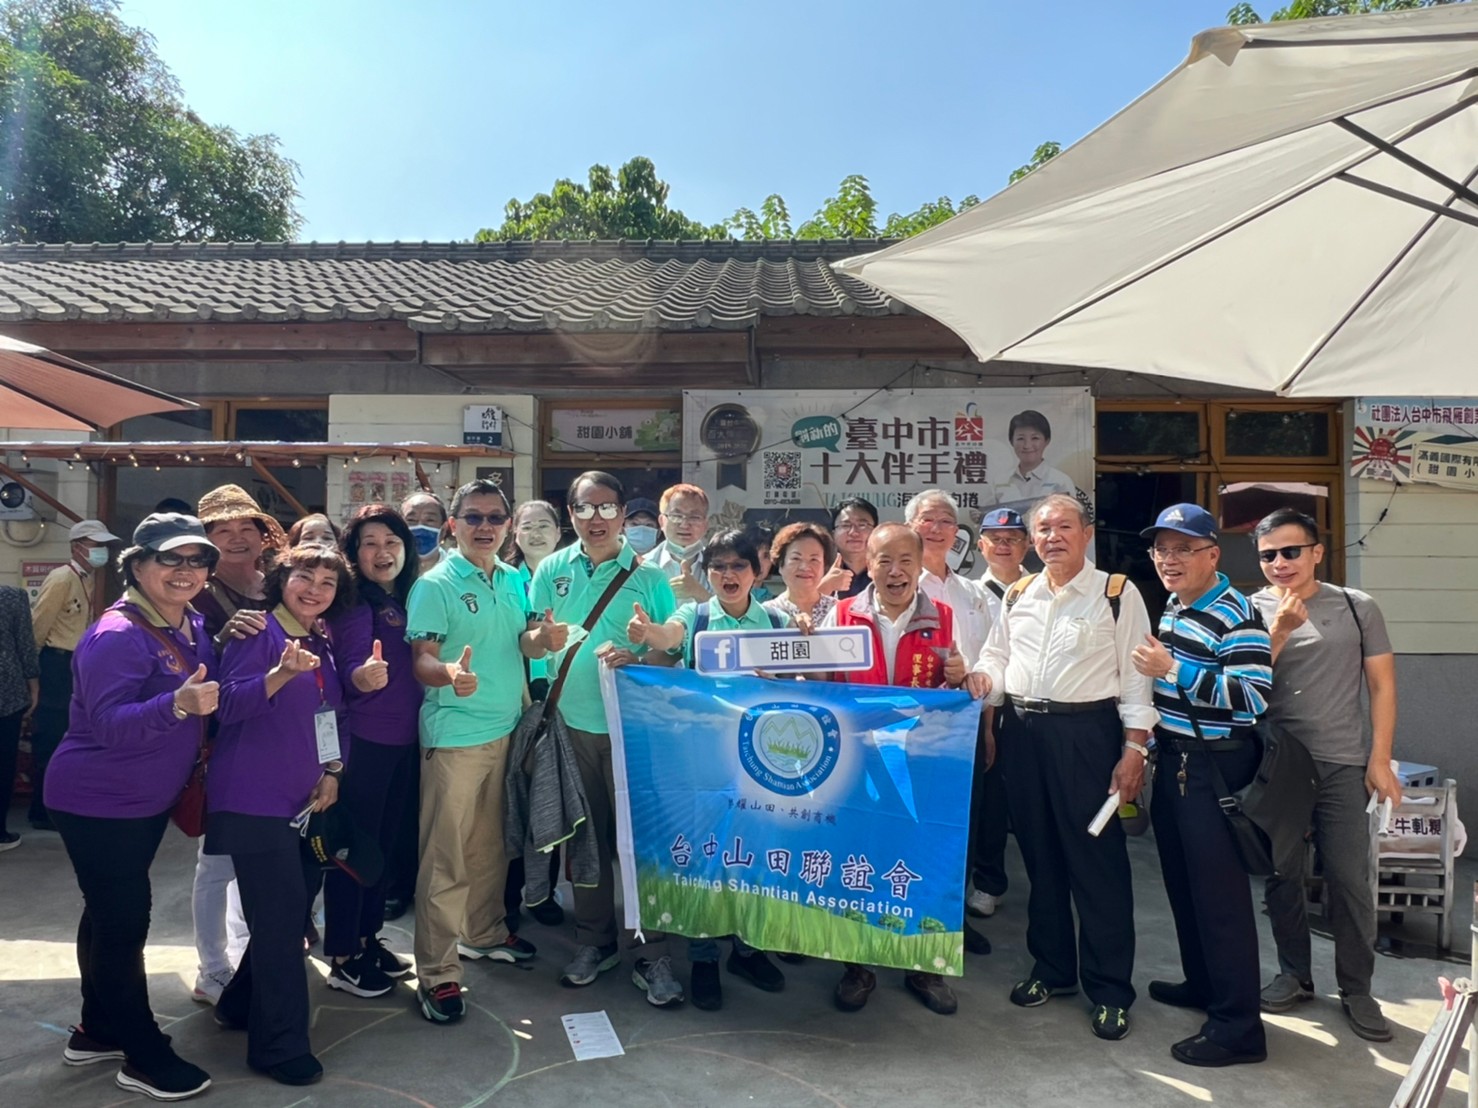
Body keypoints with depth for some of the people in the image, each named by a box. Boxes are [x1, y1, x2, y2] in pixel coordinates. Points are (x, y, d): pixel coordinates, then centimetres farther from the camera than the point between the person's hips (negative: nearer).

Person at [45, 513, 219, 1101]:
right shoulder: (118, 635, -23)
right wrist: (178, 704, -47)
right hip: (98, 803, -8)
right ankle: (146, 1058, 12)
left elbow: (211, 692, 12)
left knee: (111, 917, 20)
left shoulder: (192, 626, 2)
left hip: (147, 801, 9)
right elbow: (107, 722, -31)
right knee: (123, 923, -1)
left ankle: (97, 1031, 36)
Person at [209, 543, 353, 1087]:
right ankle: (281, 1046, 8)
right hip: (255, 798, -8)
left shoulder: (321, 642, 11)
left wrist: (332, 769, 5)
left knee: (292, 909, 16)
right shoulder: (258, 632, -11)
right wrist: (282, 673, -37)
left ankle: (242, 1004, 37)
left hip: (303, 798, 8)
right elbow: (229, 705, -21)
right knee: (280, 919, -5)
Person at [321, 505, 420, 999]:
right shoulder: (353, 602, -12)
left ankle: (368, 936, 32)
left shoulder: (407, 598, 8)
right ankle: (343, 958, 16)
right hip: (363, 739, -7)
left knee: (385, 840, 17)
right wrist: (361, 677, -45)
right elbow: (350, 667, -25)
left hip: (405, 738, 7)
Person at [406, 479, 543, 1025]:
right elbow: (421, 661, -17)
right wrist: (450, 673, -35)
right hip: (454, 734, -6)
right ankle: (436, 972, 10)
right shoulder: (436, 584, -10)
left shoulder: (514, 579, 9)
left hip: (505, 728, 6)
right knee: (445, 857, 0)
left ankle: (485, 933, 37)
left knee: (490, 845, 19)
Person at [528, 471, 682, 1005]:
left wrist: (634, 660, -22)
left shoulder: (648, 575, -3)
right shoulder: (551, 570, 4)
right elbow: (529, 645, 6)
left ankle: (652, 955, 14)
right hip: (572, 722, 3)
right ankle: (594, 941, 30)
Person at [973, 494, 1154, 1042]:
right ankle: (1051, 968, 32)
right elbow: (995, 658, 17)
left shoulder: (1118, 594, -3)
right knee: (1039, 855, 15)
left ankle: (1109, 990, 17)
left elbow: (1135, 675, -5)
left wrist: (1134, 749, -11)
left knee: (1098, 859, 1)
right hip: (1022, 731, 5)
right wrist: (981, 681, -5)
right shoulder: (1017, 596, 11)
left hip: (1086, 733, -5)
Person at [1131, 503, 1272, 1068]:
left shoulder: (1236, 614, -16)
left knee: (1219, 890, -3)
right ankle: (1202, 983, 36)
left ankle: (1238, 1025, 8)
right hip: (1174, 760, 9)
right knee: (1182, 879, 19)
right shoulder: (1173, 607, 11)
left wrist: (1172, 670, -27)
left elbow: (1254, 697, -24)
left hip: (1215, 767, -9)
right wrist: (1154, 741, 21)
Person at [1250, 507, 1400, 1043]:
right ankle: (1294, 975, 27)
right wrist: (1279, 630, -17)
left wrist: (1380, 759, -3)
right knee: (1282, 877, 10)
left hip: (1342, 766, -1)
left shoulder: (1357, 607, 1)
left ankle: (1356, 989, 20)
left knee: (1351, 880, 4)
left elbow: (1382, 684, 3)